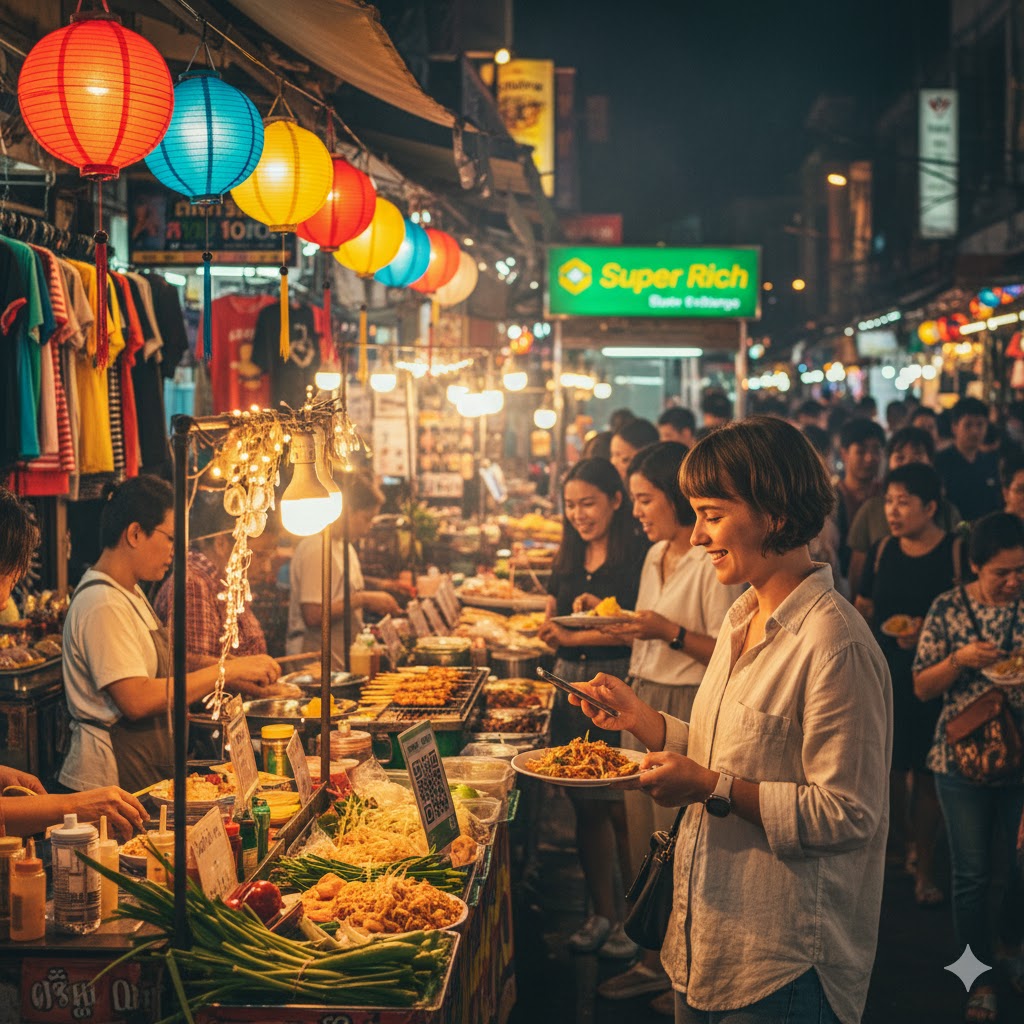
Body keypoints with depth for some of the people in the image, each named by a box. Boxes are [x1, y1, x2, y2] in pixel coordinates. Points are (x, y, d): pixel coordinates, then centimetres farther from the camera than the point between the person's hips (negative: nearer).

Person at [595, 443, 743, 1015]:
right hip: (645, 703, 9)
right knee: (643, 839, 12)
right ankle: (654, 962, 25)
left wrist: (670, 632, -24)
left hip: (689, 707, -9)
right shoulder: (656, 555, 14)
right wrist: (617, 623, 9)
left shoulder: (713, 562, -13)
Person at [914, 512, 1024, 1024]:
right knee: (972, 875, 8)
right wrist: (959, 660, -20)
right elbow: (922, 688, -2)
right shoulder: (948, 609, -6)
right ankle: (980, 976, 25)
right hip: (962, 760, -1)